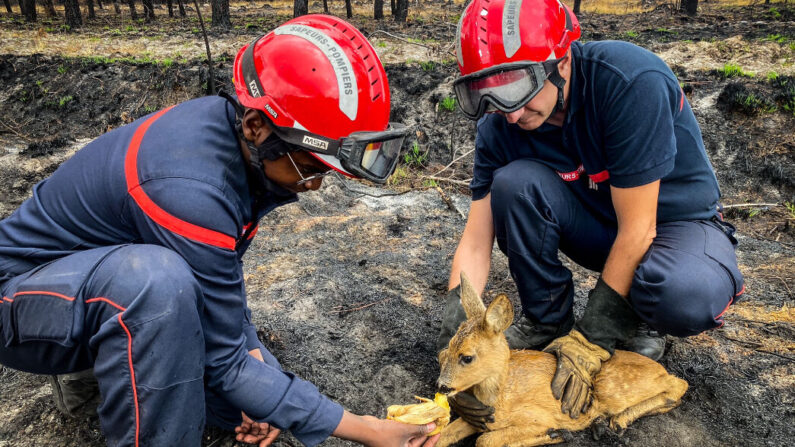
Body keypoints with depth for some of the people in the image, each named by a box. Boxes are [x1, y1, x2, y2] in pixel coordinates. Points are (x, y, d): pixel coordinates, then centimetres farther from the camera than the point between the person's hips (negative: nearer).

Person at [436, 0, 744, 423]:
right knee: (513, 181, -25)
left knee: (687, 298, -38)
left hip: (678, 220, -3)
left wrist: (590, 340, -26)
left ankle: (641, 319, 0)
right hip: (598, 223, 4)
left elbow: (637, 229, -29)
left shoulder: (632, 82, -32)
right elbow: (476, 243, -15)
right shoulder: (499, 126, -16)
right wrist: (455, 338, -28)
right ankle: (547, 319, -4)